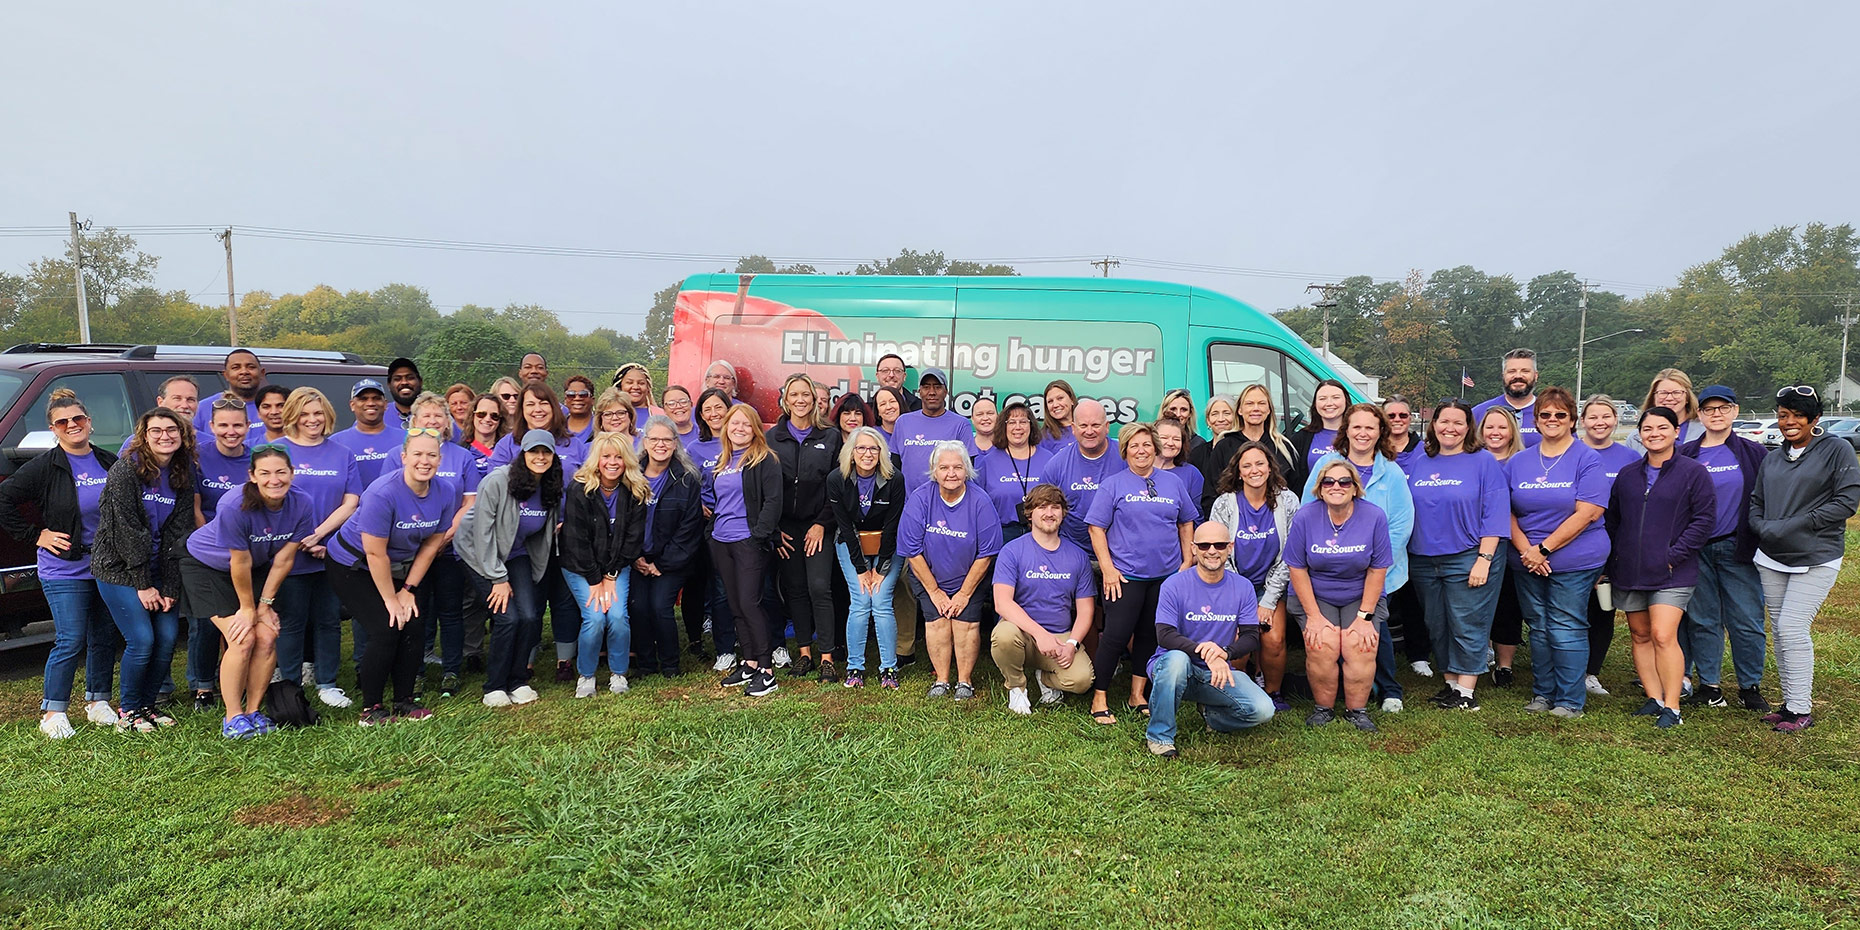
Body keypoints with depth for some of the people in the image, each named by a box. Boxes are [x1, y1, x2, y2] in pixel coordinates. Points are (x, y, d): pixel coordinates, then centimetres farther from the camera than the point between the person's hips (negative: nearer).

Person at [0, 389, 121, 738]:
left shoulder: (109, 462, 6)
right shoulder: (46, 466, -7)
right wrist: (36, 535, -9)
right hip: (64, 570, -4)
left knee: (104, 637, 10)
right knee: (70, 641, -6)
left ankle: (98, 701, 24)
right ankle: (53, 712, 6)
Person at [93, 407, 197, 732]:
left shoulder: (183, 476, 3)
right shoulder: (125, 470, -12)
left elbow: (178, 532, 0)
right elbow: (126, 530, -15)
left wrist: (170, 587, -6)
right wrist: (143, 584, -15)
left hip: (158, 569, 5)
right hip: (119, 568, -5)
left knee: (168, 637, -2)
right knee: (142, 640, -11)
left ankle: (147, 704, 17)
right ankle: (129, 711, 9)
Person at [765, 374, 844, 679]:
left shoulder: (830, 436, 3)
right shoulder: (772, 437, 6)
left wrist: (822, 523, -6)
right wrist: (773, 528, -1)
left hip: (818, 525, -2)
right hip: (785, 526, 2)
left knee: (819, 587, -11)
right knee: (794, 589, 5)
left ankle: (826, 656, -5)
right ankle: (804, 652, 16)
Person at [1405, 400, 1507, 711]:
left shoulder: (1483, 462, -3)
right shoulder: (1420, 463, 10)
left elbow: (1495, 514, -8)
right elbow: (1407, 510, 15)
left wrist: (1484, 559, -15)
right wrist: (1403, 554, 7)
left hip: (1467, 560, -5)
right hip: (1423, 561, 5)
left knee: (1467, 627, -2)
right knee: (1437, 627, 11)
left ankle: (1466, 692, 5)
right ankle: (1449, 683, 22)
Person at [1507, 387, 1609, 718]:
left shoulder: (1587, 459, -5)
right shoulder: (1518, 462, 9)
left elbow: (1587, 513, -13)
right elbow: (1507, 512, 6)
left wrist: (1544, 548, -15)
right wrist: (1526, 549, -10)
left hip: (1574, 561, -4)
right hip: (1526, 562, 5)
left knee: (1566, 629, -3)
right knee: (1538, 629, 12)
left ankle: (1571, 701, 8)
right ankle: (1542, 693, 23)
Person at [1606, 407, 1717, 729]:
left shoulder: (1693, 472, -2)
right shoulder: (1627, 474, 12)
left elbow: (1705, 518, -6)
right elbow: (1611, 518, 18)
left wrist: (1674, 554, -11)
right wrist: (1613, 558, 8)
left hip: (1672, 573, -5)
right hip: (1629, 571, 5)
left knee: (1663, 636, -13)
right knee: (1640, 636, 9)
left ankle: (1672, 708, -4)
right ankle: (1654, 699, 17)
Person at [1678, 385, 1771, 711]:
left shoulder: (1753, 453, 5)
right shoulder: (1685, 454, 6)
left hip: (1738, 549, -1)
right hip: (1696, 550, 1)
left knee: (1747, 621, 1)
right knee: (1701, 620, 7)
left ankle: (1750, 687, 15)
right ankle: (1710, 685, 17)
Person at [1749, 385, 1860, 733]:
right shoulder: (1772, 459, 13)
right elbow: (1756, 503, 16)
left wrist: (1795, 526, -16)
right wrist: (1763, 527, -6)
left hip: (1816, 560, -6)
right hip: (1771, 559, 6)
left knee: (1792, 629, -12)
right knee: (1780, 632, 8)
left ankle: (1801, 710, -2)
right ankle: (1789, 705, 17)